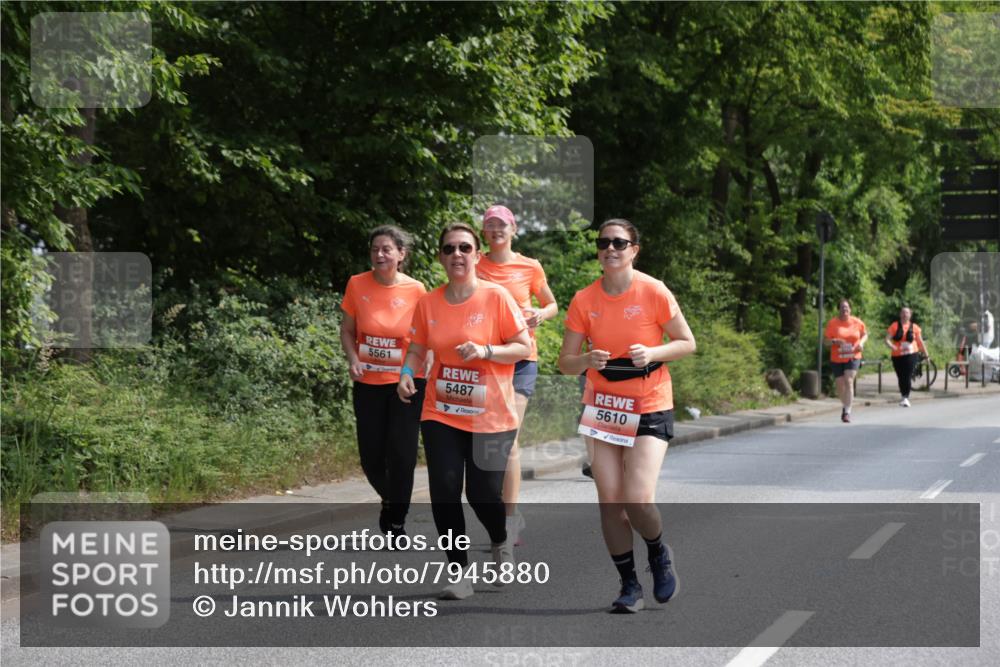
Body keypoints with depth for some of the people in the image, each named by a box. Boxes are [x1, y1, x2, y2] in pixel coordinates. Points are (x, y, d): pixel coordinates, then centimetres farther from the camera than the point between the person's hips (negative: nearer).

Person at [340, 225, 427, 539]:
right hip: (368, 383, 2)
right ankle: (390, 499, 35)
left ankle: (396, 521, 8)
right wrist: (353, 359, -10)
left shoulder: (415, 290, -7)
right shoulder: (357, 284, -3)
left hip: (406, 381, -2)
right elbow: (347, 330, 6)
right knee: (371, 457, 4)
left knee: (401, 454, -5)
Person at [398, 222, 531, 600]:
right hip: (441, 414, 3)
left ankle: (501, 545, 32)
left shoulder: (496, 297, -9)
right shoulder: (429, 303, 1)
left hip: (491, 417, -3)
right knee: (444, 491, -7)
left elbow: (524, 348, -7)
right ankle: (460, 571, 8)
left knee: (483, 494, -3)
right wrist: (406, 373, -9)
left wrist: (484, 350, -22)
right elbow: (418, 349, 11)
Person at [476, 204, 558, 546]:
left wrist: (540, 314, -8)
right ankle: (511, 516, 19)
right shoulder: (474, 267, 6)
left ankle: (510, 517, -12)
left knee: (507, 438, -14)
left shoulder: (530, 267, 3)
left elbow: (552, 305, 14)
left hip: (520, 358, -3)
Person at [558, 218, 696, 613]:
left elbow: (687, 343, -2)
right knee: (609, 500, 1)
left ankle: (659, 554, 18)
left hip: (650, 408, -3)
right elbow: (566, 363, 1)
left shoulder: (654, 292, -10)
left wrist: (652, 353, -20)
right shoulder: (584, 300, -2)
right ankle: (629, 585, 16)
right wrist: (588, 360, -21)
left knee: (637, 499, -15)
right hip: (602, 407, 3)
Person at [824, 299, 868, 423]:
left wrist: (861, 342, -6)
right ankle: (845, 406, 34)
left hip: (853, 358, -1)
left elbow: (865, 334, 16)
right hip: (837, 359, 1)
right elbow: (827, 341, -2)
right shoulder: (832, 323, -4)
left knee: (849, 381, -18)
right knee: (840, 385, 6)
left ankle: (847, 412, -18)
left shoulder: (857, 322, 1)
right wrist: (835, 341, -23)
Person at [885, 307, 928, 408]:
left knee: (908, 377, -15)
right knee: (901, 378, 10)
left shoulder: (914, 327, 6)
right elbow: (887, 340, -4)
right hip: (897, 356, 1)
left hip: (911, 355, -1)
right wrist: (893, 347, -23)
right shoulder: (895, 326, 2)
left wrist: (926, 355, 17)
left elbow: (920, 342, 14)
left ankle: (906, 397, -14)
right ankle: (904, 397, 27)